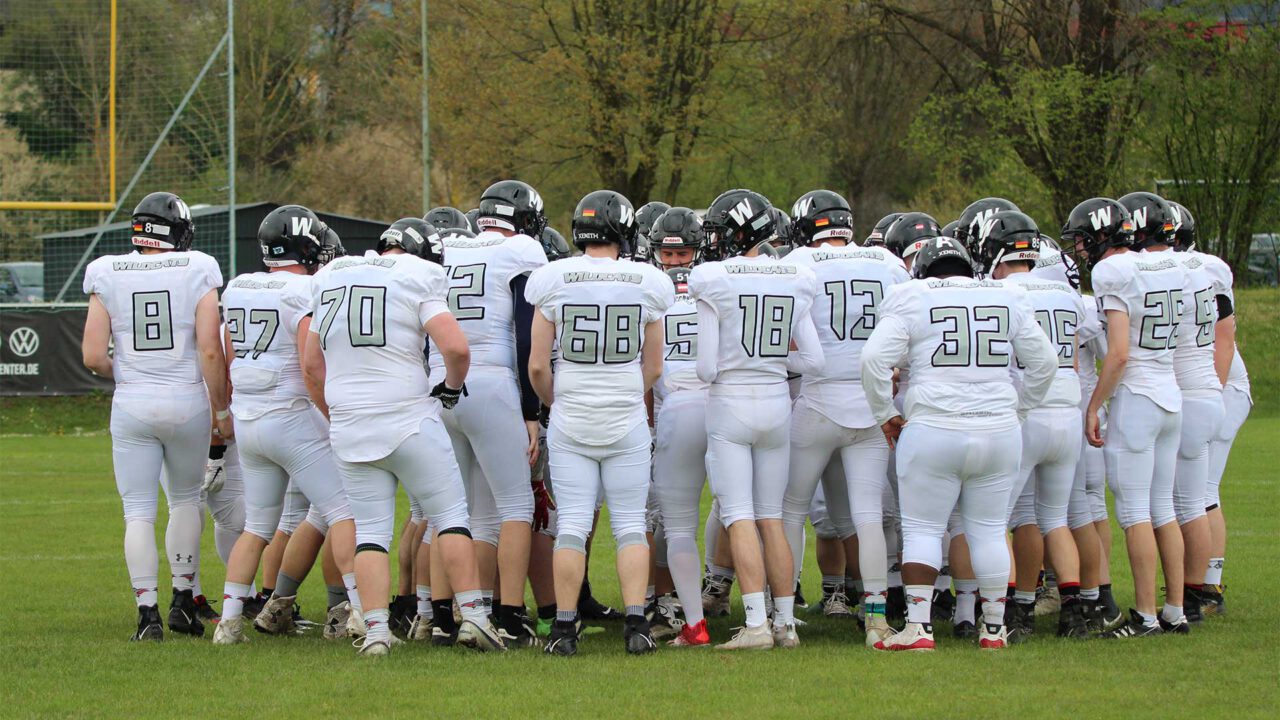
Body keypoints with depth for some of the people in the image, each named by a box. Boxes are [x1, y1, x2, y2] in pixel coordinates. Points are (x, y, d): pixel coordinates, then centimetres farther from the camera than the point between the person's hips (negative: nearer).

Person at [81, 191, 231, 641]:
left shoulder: (108, 276, 0)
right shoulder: (197, 271, -4)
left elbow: (94, 356, -3)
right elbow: (210, 350, -9)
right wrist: (222, 409, 1)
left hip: (132, 403, 0)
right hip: (187, 402, 0)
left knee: (139, 512, 5)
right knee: (185, 500, 20)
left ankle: (147, 610, -3)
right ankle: (183, 599, 18)